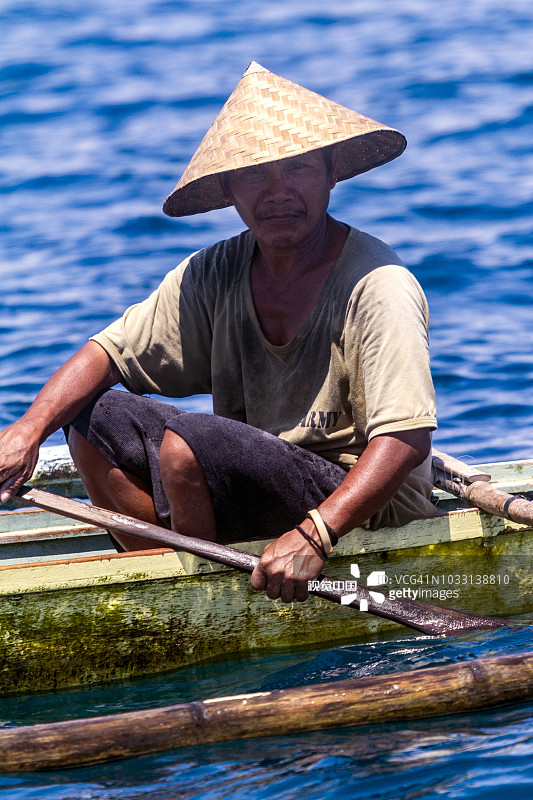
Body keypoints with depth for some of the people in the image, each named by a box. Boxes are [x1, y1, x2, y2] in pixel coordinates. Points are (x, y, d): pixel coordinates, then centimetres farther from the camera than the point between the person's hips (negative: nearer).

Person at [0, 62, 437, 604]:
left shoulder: (378, 288, -19)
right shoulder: (216, 275, 2)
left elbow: (407, 438, -28)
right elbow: (110, 352, 4)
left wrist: (314, 536, -41)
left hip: (363, 514, -7)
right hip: (253, 481, 8)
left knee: (183, 441, -27)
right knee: (93, 416, -1)